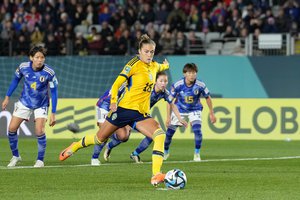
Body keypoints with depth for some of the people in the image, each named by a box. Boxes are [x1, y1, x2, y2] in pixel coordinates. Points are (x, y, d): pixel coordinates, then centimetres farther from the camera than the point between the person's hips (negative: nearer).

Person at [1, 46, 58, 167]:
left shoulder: (49, 72, -24)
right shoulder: (23, 67, -17)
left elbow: (54, 92, -15)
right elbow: (16, 80, 4)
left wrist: (53, 114, -16)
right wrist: (7, 97, 7)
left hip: (41, 105, -3)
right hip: (24, 102, 3)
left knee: (39, 131, -20)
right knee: (11, 129, -1)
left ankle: (40, 160, 0)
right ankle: (15, 156, 21)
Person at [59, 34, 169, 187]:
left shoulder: (154, 66, 11)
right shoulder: (135, 64, -10)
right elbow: (117, 84, -15)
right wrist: (113, 101, -25)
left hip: (141, 114, 5)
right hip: (125, 109, -5)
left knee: (160, 135, -22)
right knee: (100, 138, 8)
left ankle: (156, 176, -28)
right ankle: (74, 147, 39)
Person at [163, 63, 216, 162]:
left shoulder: (200, 85, -25)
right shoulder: (177, 85, -26)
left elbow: (208, 98, -6)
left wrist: (211, 114, 0)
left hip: (194, 110, 0)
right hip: (179, 110, 0)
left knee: (197, 130, -20)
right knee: (169, 132, 0)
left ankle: (197, 154, -3)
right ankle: (165, 152, 26)